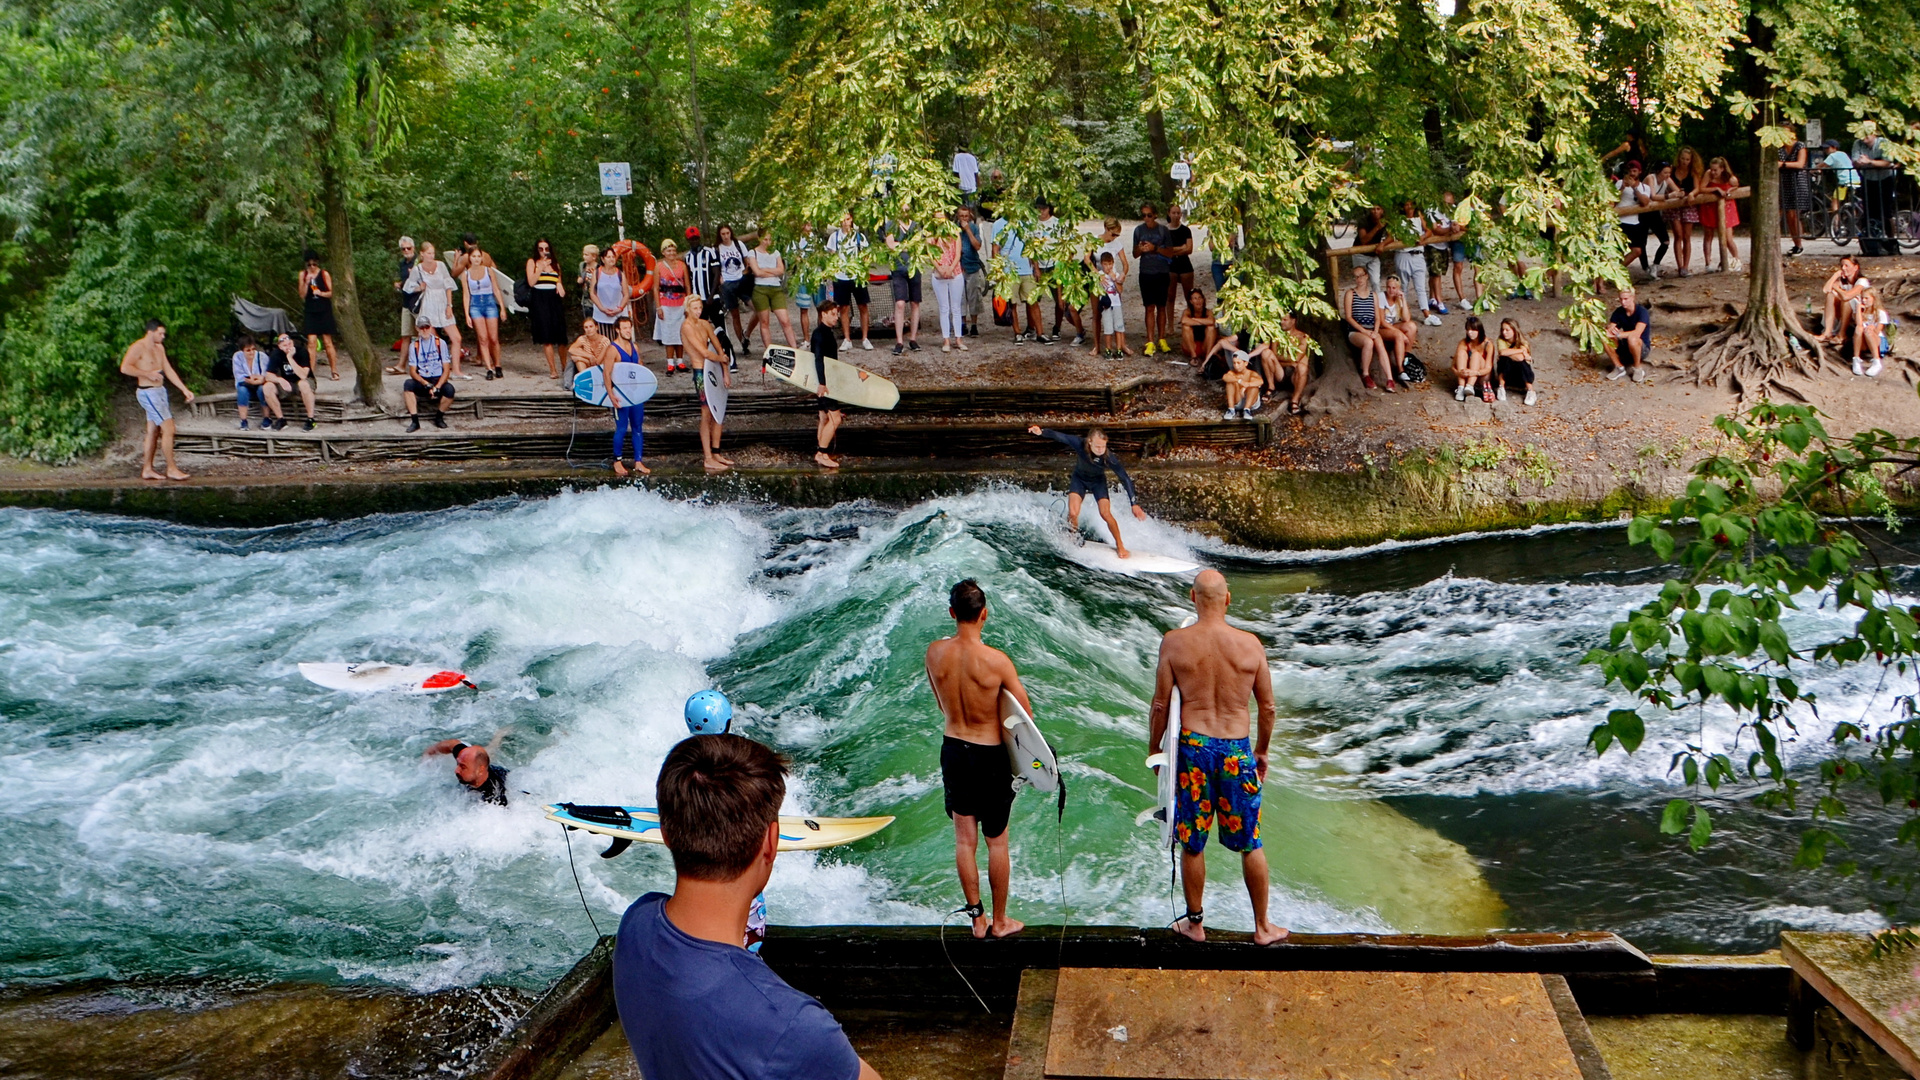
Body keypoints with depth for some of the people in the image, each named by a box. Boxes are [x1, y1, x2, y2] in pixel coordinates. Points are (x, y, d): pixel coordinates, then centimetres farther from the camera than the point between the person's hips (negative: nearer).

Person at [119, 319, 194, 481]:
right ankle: (172, 469, -8)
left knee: (153, 431, 11)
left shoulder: (159, 348, 14)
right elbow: (125, 367, -23)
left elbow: (169, 371, 17)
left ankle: (147, 470, 16)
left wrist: (185, 389, 12)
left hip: (160, 391, 9)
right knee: (168, 429, -12)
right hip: (148, 393, -9)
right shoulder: (139, 347, -13)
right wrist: (148, 374, -21)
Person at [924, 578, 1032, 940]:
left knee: (964, 840, 14)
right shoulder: (996, 660, -21)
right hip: (990, 757, -4)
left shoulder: (934, 653, -9)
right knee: (997, 842, 12)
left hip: (952, 749, 4)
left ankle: (976, 917, 24)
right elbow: (1026, 713, -11)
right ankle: (1000, 921, 24)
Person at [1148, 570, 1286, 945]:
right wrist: (1262, 750, 20)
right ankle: (1262, 927, 24)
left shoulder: (1174, 642, -7)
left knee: (1191, 844, 12)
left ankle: (1194, 922, 25)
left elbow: (1160, 705, -2)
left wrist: (1154, 749, 13)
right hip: (1238, 749, 1)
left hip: (1193, 746, -1)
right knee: (1250, 844, 13)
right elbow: (1267, 707, 5)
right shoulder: (1251, 644, -3)